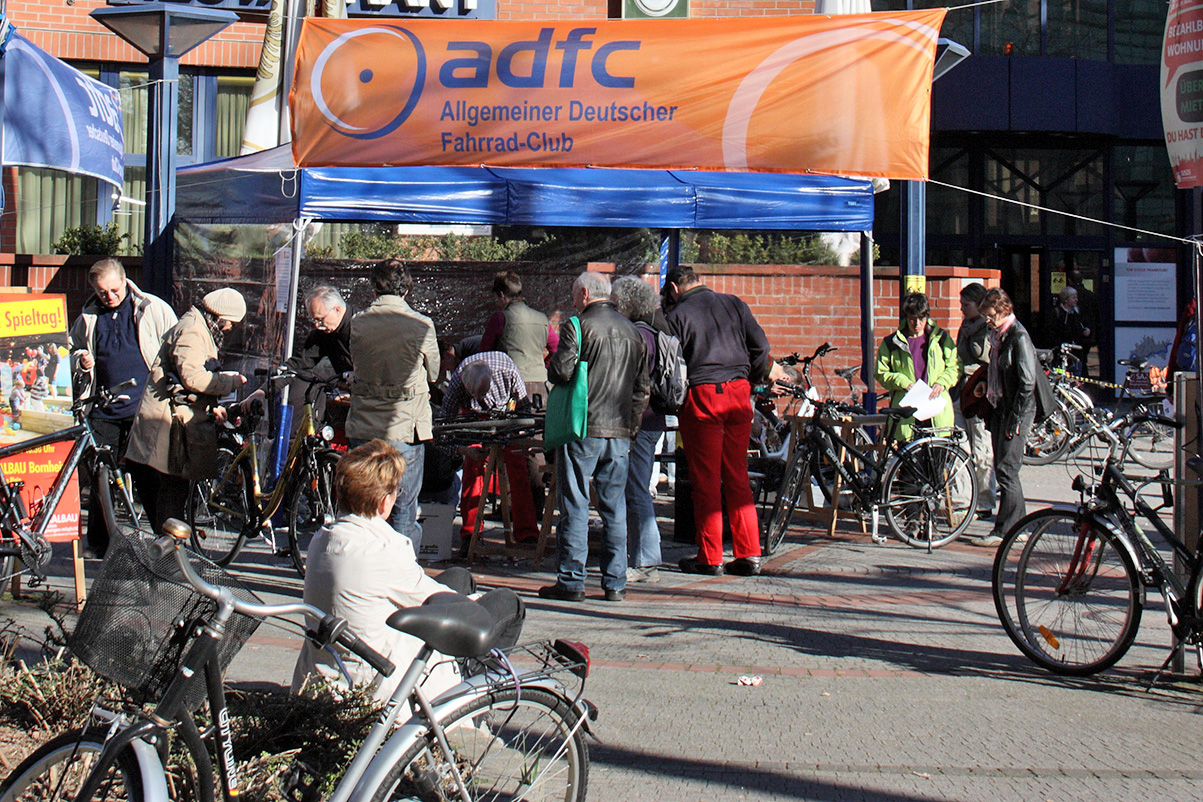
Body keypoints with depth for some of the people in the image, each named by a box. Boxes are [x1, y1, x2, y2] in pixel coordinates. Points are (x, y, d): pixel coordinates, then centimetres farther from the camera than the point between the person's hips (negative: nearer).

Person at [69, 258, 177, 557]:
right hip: (104, 412, 3)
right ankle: (98, 542, 17)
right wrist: (81, 361, 2)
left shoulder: (154, 309, 0)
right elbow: (74, 350, 26)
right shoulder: (88, 318, 11)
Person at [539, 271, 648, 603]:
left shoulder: (577, 327, -7)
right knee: (615, 508, 9)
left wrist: (552, 363, 7)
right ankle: (615, 584, 11)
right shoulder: (632, 331, 13)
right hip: (620, 432, 5)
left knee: (575, 507, 0)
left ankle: (571, 581, 3)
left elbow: (561, 372, -15)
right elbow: (642, 387, 14)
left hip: (582, 429, -5)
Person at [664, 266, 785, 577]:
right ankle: (749, 555, 9)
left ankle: (710, 558, 6)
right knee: (737, 475, 10)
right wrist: (765, 372, 26)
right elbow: (760, 347, 9)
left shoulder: (677, 315, -2)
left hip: (701, 395, -4)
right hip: (739, 391, 5)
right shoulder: (734, 304, 11)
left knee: (705, 479, 2)